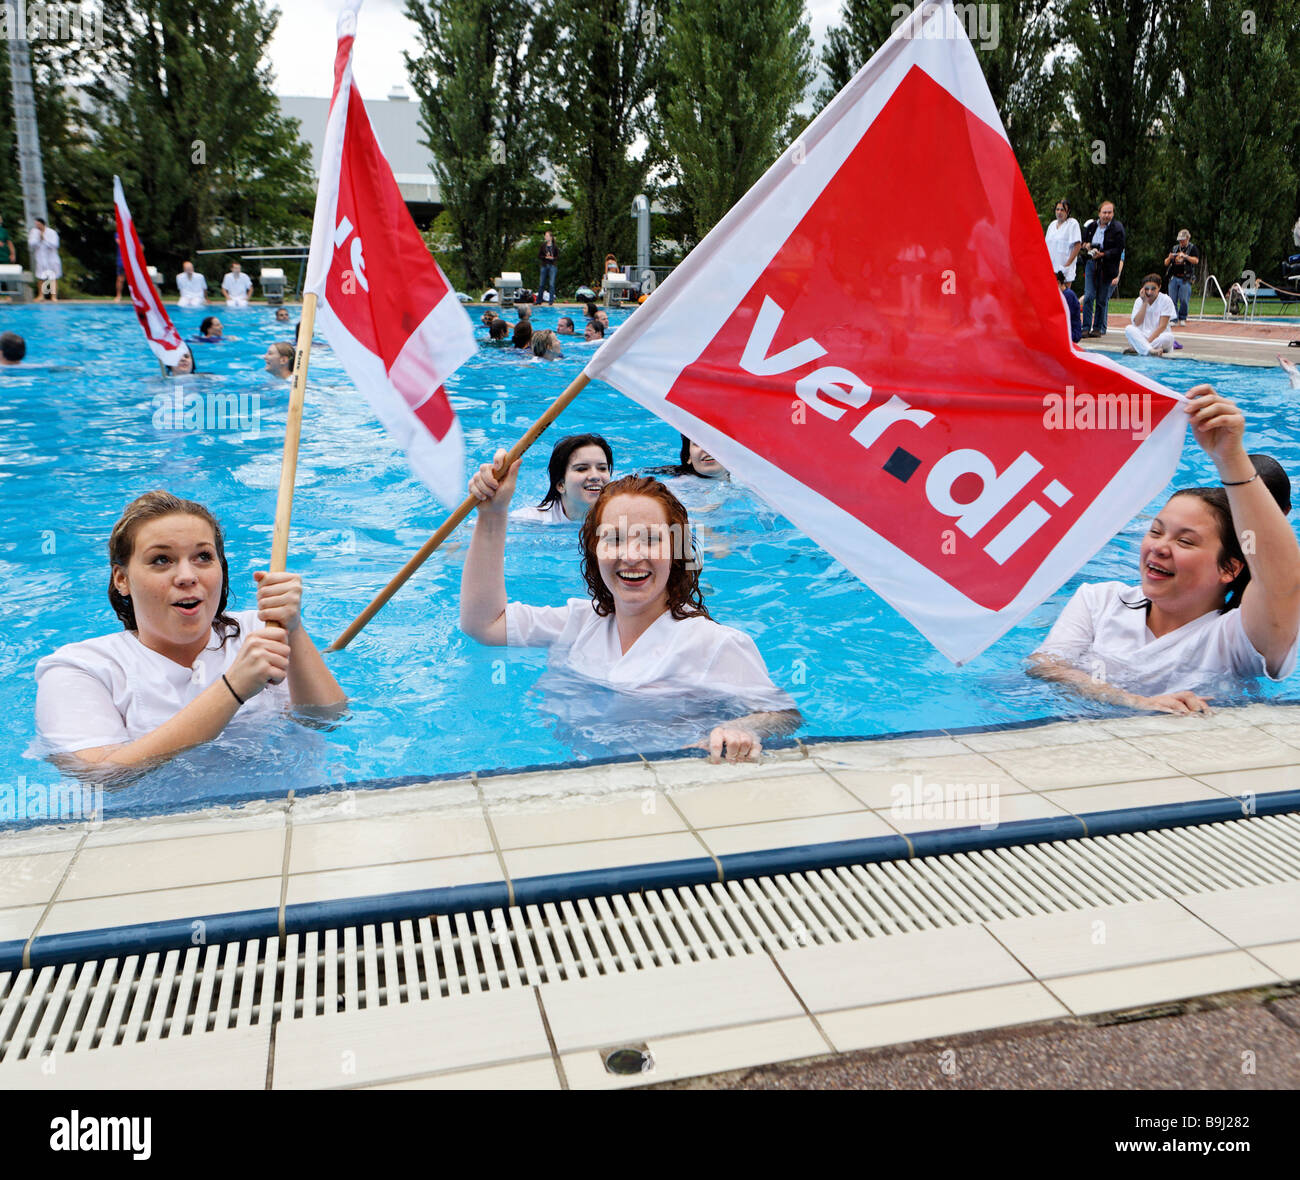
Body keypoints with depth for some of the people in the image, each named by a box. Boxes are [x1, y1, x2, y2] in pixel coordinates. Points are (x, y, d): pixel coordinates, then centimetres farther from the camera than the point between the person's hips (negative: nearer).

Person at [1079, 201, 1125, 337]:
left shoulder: (1117, 228, -5)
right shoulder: (1091, 226, 6)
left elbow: (1119, 249, -10)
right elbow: (1083, 241, 19)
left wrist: (1102, 254, -20)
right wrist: (1086, 246, -4)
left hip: (1107, 267, -3)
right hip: (1091, 264, 3)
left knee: (1102, 299, 3)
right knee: (1088, 296, -6)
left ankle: (1099, 328, 13)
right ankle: (1086, 327, -1)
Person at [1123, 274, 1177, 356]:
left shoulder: (1166, 300, -5)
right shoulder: (1139, 301, 6)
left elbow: (1162, 326, -12)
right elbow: (1137, 324, -7)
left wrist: (1148, 341, -23)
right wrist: (1145, 302, -10)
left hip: (1159, 336, -2)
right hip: (1142, 336, 2)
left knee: (1168, 337, -35)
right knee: (1128, 328, -26)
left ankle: (1134, 348, -30)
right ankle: (1151, 350, -45)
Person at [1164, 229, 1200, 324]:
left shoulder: (1192, 248, 5)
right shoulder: (1174, 248, 16)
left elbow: (1196, 260, -10)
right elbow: (1166, 263, 15)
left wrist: (1185, 256, -21)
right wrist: (1169, 258, -7)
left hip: (1185, 279, -4)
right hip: (1173, 278, 4)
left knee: (1184, 300, -5)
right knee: (1173, 300, 0)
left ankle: (1182, 319, 6)